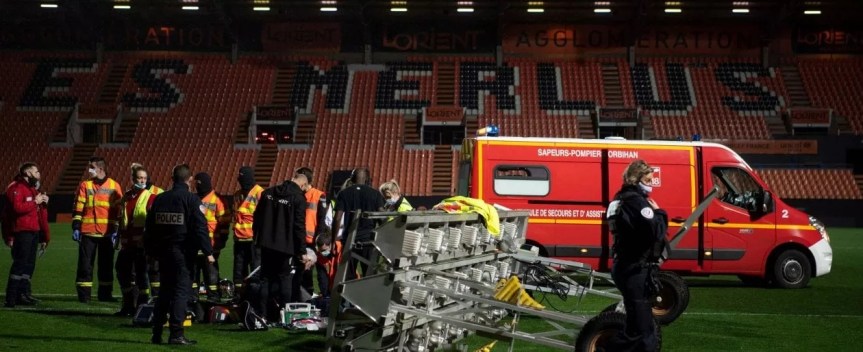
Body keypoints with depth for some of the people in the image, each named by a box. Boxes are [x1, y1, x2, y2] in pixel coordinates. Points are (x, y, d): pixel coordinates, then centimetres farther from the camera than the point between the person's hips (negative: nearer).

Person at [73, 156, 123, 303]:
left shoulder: (114, 186, 5)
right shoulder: (85, 185, 5)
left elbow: (119, 210, 6)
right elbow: (78, 208, 3)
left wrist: (116, 230, 0)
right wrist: (76, 227, -5)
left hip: (107, 233, 1)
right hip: (87, 232, -1)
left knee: (107, 265, 7)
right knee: (85, 264, 0)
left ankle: (105, 294, 16)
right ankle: (83, 295, 5)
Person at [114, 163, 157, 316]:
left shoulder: (150, 198, -4)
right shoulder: (126, 197, 15)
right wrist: (120, 238, 21)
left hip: (142, 244, -7)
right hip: (127, 244, 7)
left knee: (141, 274, -4)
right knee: (123, 272, 11)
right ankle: (128, 306, 24)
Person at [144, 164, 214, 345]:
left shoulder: (159, 199, 9)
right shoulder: (192, 199, -7)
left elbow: (149, 227, 13)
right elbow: (200, 227, -14)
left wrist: (150, 251, 22)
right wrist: (208, 251, -11)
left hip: (163, 251, 6)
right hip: (183, 252, -6)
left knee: (165, 291, 15)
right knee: (182, 291, -3)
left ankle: (157, 333, 16)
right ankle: (176, 333, -8)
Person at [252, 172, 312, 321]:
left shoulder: (268, 192, 7)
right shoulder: (298, 198, -10)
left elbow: (257, 217, 11)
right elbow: (299, 226, -13)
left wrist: (257, 238, 20)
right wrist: (302, 252, -10)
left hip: (266, 243, 5)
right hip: (284, 246, -5)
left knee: (265, 277, 11)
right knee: (284, 278, 3)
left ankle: (262, 314, 9)